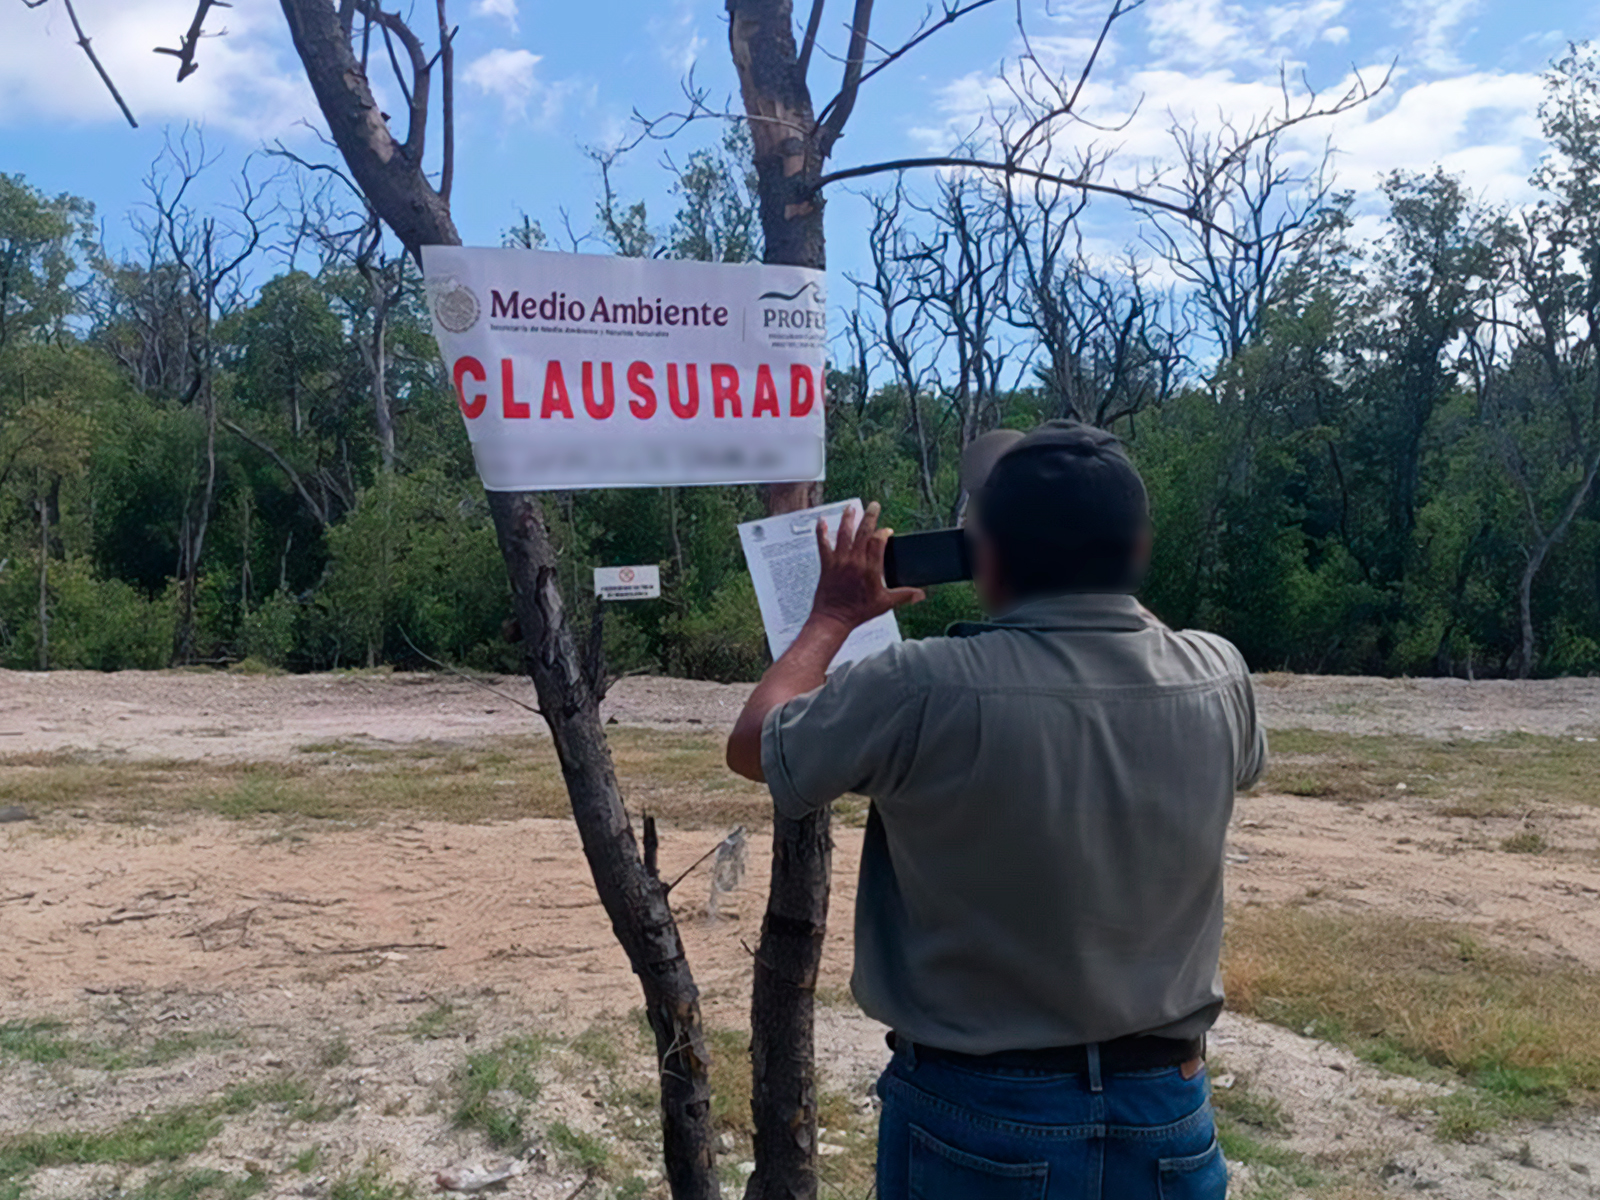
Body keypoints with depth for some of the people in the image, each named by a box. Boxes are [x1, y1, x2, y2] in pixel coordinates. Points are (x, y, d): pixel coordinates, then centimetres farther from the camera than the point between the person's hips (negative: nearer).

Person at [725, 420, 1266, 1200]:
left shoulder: (928, 689, -24)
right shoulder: (1220, 679, -11)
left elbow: (752, 746, -6)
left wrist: (834, 615, 7)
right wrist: (1103, 582, 15)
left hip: (977, 1119, -3)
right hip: (1167, 1115, 4)